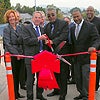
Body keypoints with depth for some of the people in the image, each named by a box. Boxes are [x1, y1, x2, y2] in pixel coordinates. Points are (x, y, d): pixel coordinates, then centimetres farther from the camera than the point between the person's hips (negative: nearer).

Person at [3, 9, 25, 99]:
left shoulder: (19, 28, 12)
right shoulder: (6, 29, -4)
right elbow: (8, 44, -10)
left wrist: (22, 52, 3)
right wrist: (16, 53, -14)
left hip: (20, 54, 5)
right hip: (11, 55, -5)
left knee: (18, 74, 11)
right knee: (13, 75, -2)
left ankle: (17, 92, 22)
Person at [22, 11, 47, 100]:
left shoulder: (42, 29, 15)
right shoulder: (27, 28, -5)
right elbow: (26, 40, -18)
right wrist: (38, 38, -22)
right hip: (31, 57, -6)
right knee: (30, 78, 1)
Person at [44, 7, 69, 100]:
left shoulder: (63, 24, -6)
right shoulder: (47, 26, 10)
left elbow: (64, 36, -18)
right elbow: (45, 40, 10)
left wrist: (53, 41, -28)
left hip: (62, 52, -5)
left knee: (62, 74, 2)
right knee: (54, 73, 13)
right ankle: (56, 90, 28)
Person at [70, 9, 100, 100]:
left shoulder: (90, 26, -8)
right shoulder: (72, 28, 11)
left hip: (86, 57, -6)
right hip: (76, 58, 6)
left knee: (86, 77, -4)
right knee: (77, 77, 13)